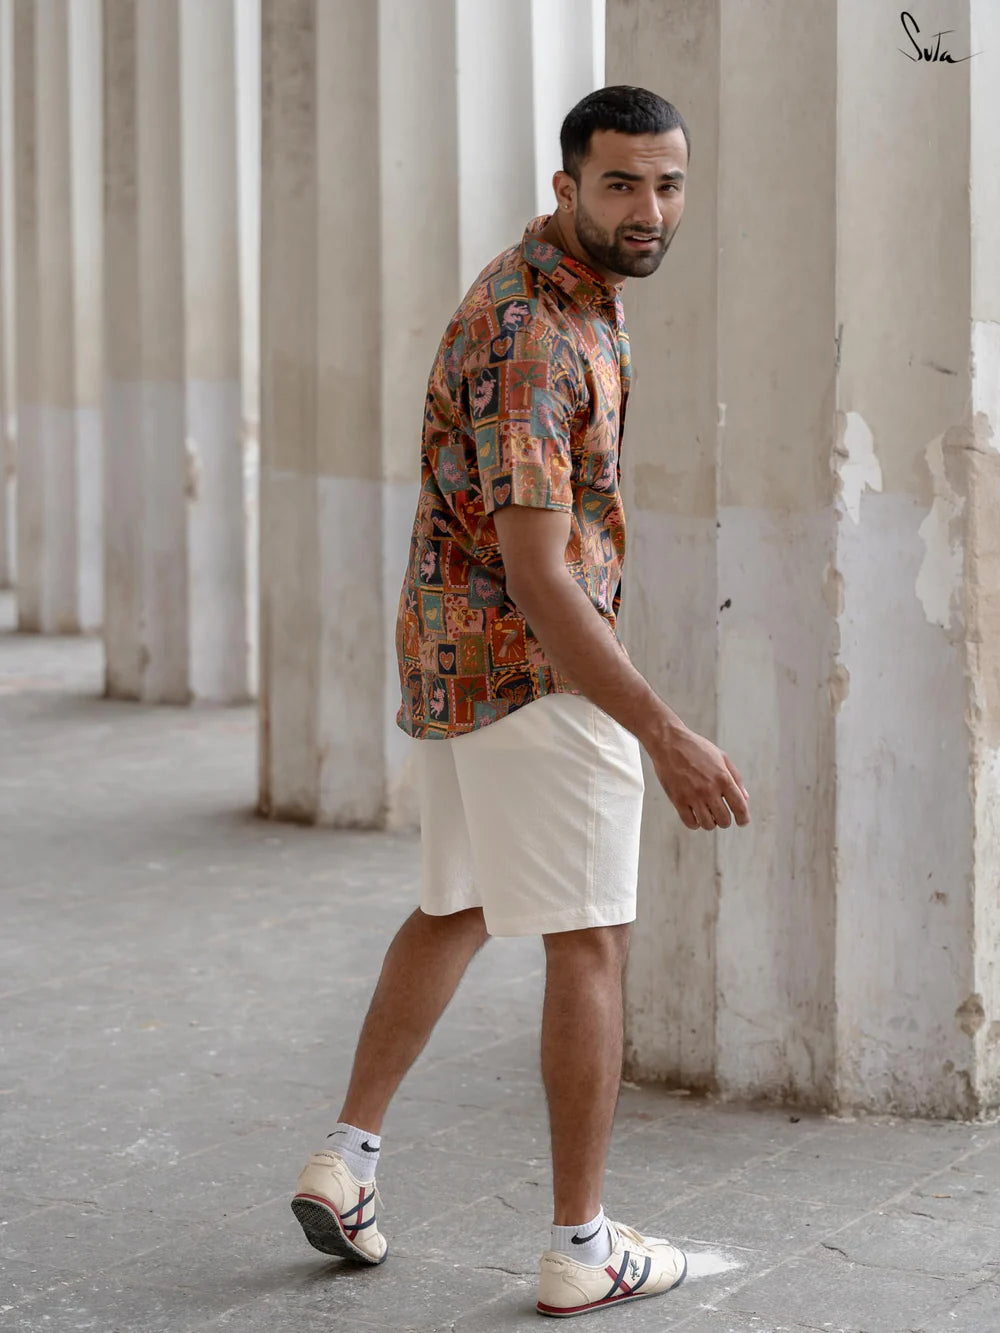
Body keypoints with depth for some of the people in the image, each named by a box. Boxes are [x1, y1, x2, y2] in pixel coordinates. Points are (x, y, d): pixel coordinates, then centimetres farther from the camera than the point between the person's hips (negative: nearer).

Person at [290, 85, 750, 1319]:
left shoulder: (563, 285, 9)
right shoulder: (531, 342, -24)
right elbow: (536, 576, -30)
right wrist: (665, 738, -33)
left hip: (451, 661, 10)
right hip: (535, 669, -10)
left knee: (457, 909, 22)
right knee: (590, 945, -1)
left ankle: (346, 1158, 21)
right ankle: (583, 1248, 7)